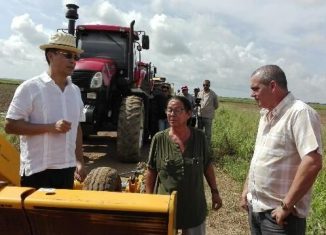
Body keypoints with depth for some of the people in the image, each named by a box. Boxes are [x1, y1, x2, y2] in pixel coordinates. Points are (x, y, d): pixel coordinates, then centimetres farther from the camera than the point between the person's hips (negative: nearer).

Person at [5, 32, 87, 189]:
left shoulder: (75, 91, 8)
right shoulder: (29, 88, -10)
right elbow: (10, 126, -12)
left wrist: (79, 161, 12)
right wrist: (51, 127, -22)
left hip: (67, 169, 6)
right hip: (38, 170, -6)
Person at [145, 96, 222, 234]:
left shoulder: (199, 137, -7)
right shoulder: (159, 139, -10)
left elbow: (207, 166, 4)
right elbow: (151, 171, -2)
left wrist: (215, 192, 4)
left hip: (194, 205, 1)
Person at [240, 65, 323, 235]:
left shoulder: (300, 113, -18)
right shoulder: (266, 114, 8)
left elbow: (312, 163, -26)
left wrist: (286, 206, -22)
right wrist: (246, 189, 11)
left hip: (279, 213, -8)